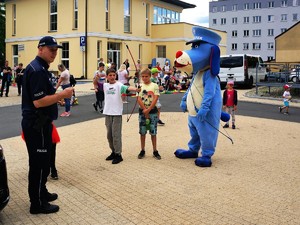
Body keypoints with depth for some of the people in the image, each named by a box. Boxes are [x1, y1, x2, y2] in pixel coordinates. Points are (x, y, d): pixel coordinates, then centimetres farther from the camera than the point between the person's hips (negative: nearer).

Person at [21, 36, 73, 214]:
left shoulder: (41, 68, 13)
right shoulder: (37, 70, -20)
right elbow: (38, 101, -26)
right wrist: (63, 94, -21)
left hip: (39, 123, 11)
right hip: (36, 125, -11)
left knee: (42, 161, 21)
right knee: (39, 163, -1)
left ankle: (41, 193, 36)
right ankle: (38, 204, 11)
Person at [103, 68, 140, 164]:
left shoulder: (118, 85, -7)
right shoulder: (105, 85, 10)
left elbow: (126, 88, -25)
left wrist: (135, 89, -45)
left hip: (117, 113, -5)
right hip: (107, 113, 6)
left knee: (116, 134, -3)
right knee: (109, 134, 13)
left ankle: (118, 155, 5)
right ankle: (113, 152, 28)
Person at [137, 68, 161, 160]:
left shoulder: (154, 86, -1)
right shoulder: (140, 86, 2)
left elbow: (156, 99, -8)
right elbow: (139, 99, -4)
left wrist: (148, 110, -15)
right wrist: (145, 110, -13)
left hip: (152, 111, -1)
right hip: (142, 111, 1)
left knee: (153, 132, 3)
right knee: (142, 132, 6)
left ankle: (155, 151, 12)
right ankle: (142, 150, 16)